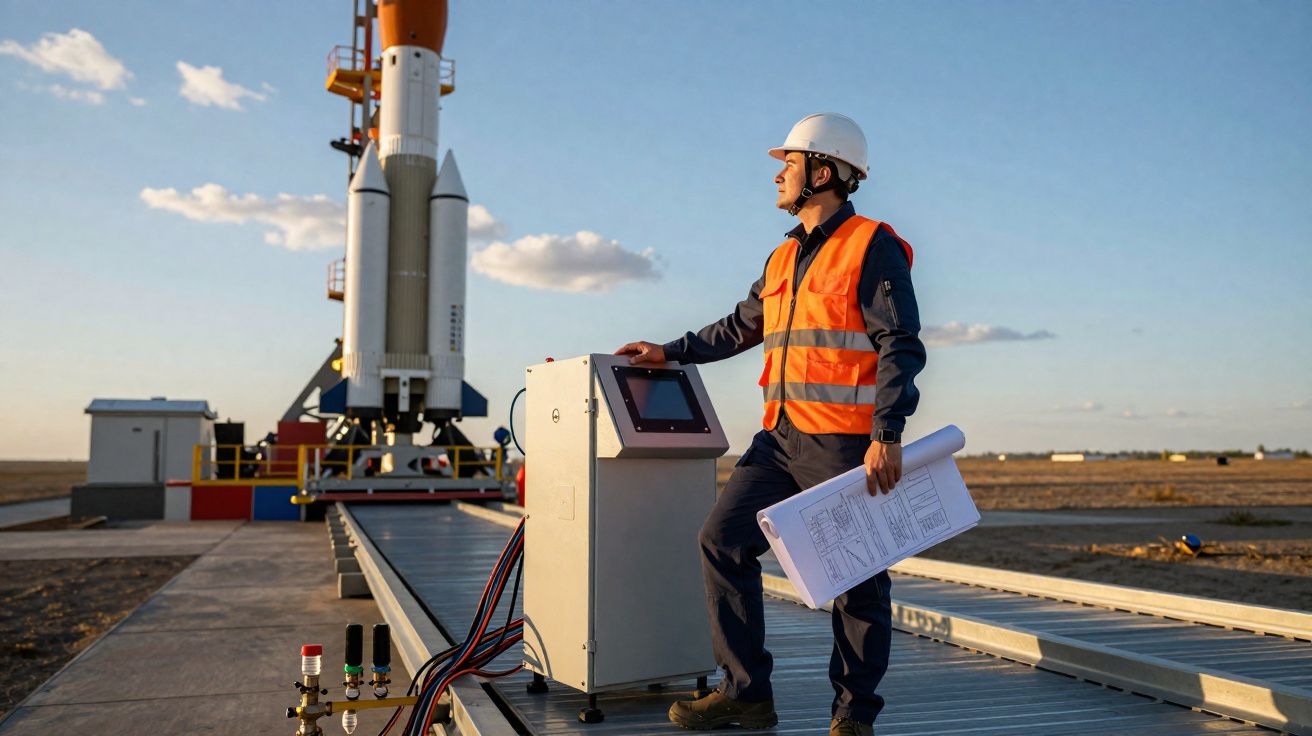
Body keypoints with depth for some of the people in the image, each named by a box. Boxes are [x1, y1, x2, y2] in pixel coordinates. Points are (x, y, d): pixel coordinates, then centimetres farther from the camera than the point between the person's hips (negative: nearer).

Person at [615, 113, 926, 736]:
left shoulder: (872, 246, -5)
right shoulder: (783, 258, 18)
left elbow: (900, 346, -12)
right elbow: (739, 327, 29)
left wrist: (886, 435, -19)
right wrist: (670, 352, 28)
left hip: (845, 443, -7)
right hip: (781, 438, 8)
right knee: (722, 539, 1)